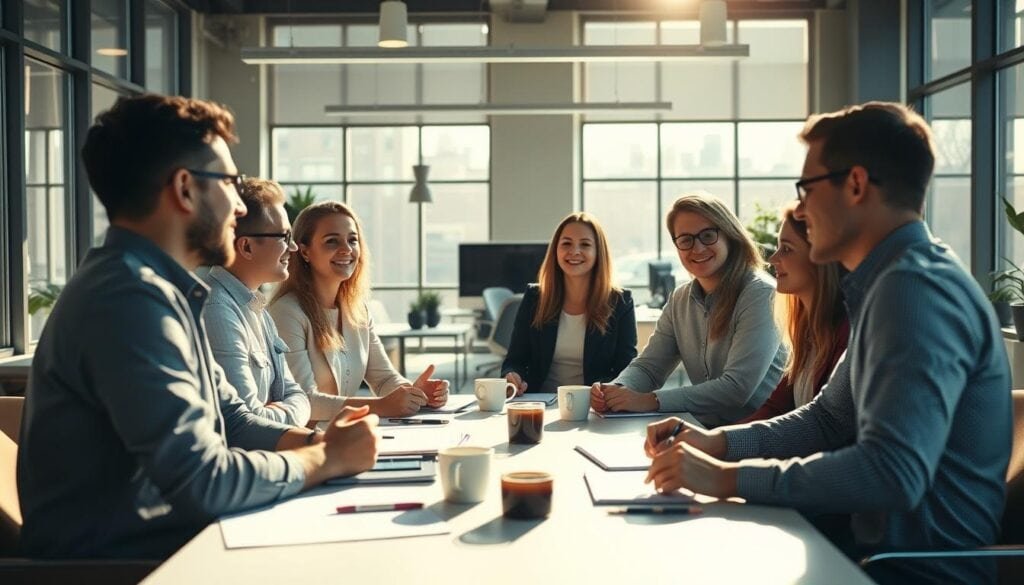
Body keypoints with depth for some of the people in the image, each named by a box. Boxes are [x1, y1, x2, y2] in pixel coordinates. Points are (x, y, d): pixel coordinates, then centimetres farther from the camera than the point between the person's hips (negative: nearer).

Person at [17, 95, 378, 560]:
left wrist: (315, 441, -4)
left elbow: (230, 421, 13)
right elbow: (201, 480, -26)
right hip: (121, 562, -9)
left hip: (166, 542, 9)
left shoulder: (160, 288, 10)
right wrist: (328, 458, -11)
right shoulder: (130, 297, -22)